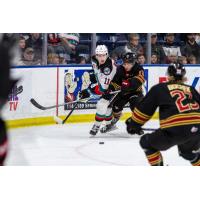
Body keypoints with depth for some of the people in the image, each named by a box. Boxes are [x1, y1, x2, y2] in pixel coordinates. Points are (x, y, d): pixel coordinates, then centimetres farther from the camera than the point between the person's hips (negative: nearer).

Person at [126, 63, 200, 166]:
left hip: (176, 129, -5)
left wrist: (134, 123, 28)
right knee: (189, 151, 35)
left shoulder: (160, 88, 14)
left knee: (147, 143, 18)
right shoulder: (191, 89, 23)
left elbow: (144, 108, 16)